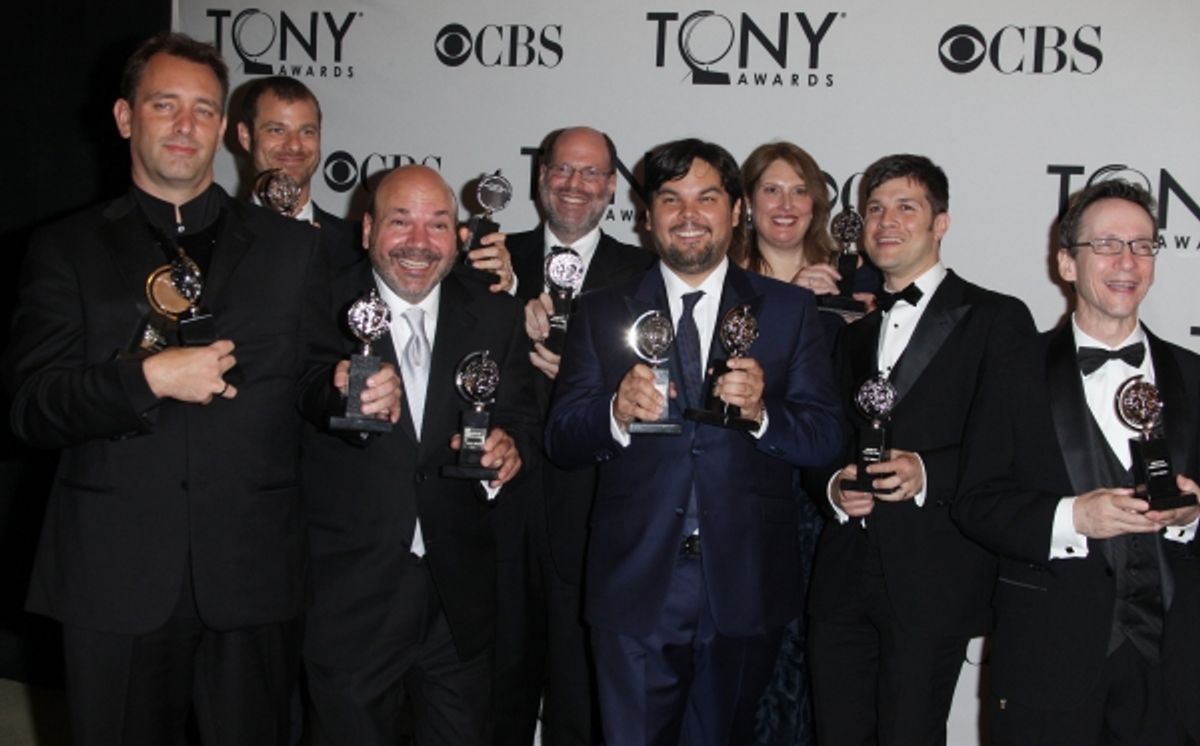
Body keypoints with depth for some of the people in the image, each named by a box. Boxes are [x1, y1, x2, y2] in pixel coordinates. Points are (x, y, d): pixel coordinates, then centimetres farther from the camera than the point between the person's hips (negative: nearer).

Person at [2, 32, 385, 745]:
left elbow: (313, 382, 8)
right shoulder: (68, 250, 6)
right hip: (115, 580, 0)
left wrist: (359, 392, -14)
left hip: (253, 576, 1)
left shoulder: (291, 246, 9)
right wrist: (147, 378, -18)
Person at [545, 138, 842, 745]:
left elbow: (825, 439, -1)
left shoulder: (790, 309, 4)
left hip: (744, 588, 1)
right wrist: (618, 413, -20)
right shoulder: (600, 314, 5)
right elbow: (560, 441, 0)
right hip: (635, 587, 0)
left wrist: (761, 412, -21)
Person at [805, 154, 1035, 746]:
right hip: (844, 579, 5)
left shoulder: (995, 319, 1)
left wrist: (928, 473, -19)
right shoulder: (853, 335, 22)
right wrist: (833, 487, 0)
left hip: (934, 582, -5)